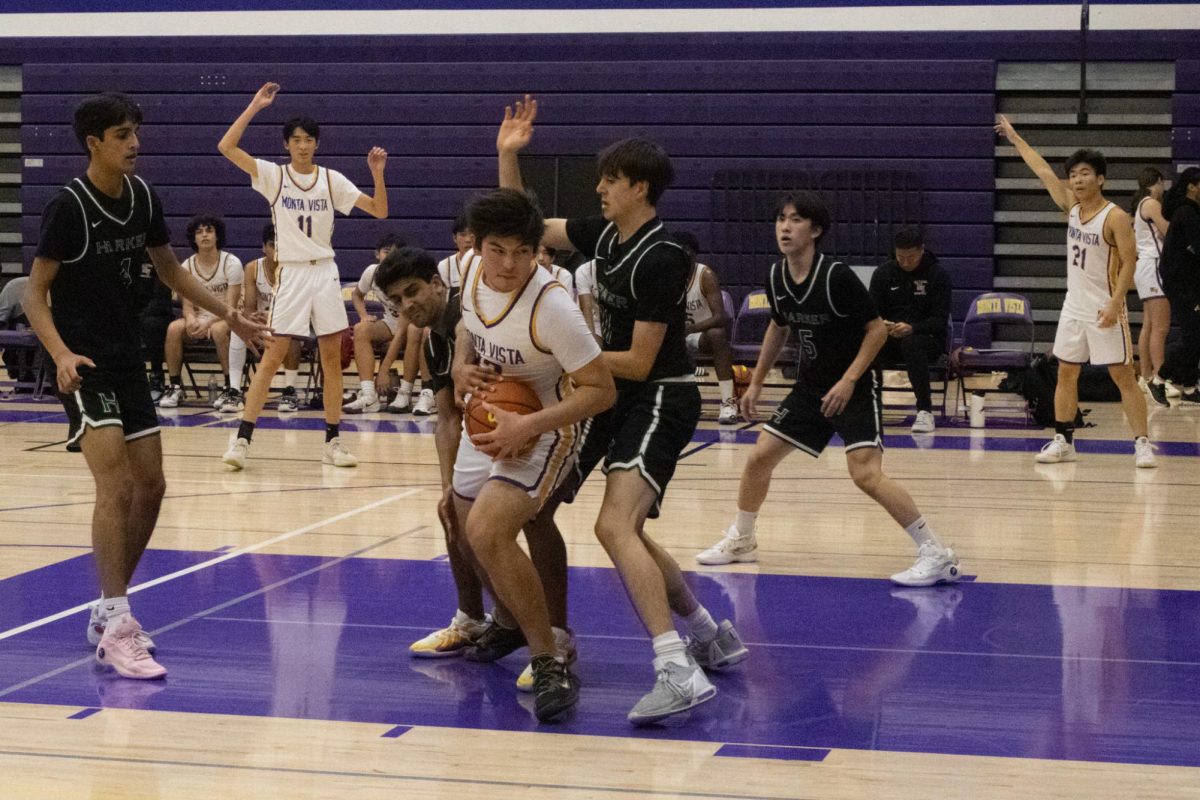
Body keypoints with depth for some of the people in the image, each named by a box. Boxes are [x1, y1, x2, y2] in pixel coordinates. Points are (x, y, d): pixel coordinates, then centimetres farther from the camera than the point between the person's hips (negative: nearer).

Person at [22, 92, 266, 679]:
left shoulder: (143, 197, 4)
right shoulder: (69, 207, -15)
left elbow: (170, 270, 18)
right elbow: (35, 294, -13)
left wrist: (228, 315, 10)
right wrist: (61, 354, -28)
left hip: (129, 361, 8)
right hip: (85, 365, -7)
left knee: (150, 485, 9)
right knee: (116, 482, -20)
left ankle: (108, 611, 23)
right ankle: (116, 627, -20)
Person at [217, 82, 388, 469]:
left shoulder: (331, 179, 4)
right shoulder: (273, 175, -2)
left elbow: (379, 211, 2)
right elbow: (226, 147, -14)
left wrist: (378, 174, -13)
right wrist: (255, 106, -15)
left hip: (325, 273, 3)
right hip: (290, 275, -3)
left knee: (332, 360, 4)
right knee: (271, 358, -6)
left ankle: (333, 441, 11)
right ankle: (242, 439, -3)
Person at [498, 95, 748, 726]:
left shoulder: (659, 259, -19)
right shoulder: (603, 234, 5)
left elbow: (638, 363, -19)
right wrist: (508, 155, 4)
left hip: (660, 400, -10)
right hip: (620, 398, 10)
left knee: (615, 525, -25)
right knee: (624, 530, 17)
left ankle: (678, 671, -31)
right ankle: (711, 635, 31)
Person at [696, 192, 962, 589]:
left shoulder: (837, 276, -22)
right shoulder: (776, 277, -2)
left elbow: (877, 328, -16)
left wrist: (848, 381, -23)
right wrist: (756, 382, 18)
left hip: (854, 388, -7)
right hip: (810, 387, 7)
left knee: (865, 473, -21)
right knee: (760, 456, 6)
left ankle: (937, 554, -17)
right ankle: (740, 540, 29)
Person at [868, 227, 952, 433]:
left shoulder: (938, 275, -4)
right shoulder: (882, 273, 5)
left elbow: (940, 320, -10)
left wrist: (912, 329, -30)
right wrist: (880, 325, -22)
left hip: (928, 338, -3)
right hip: (889, 338, 3)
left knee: (912, 344, -39)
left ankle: (925, 411, -33)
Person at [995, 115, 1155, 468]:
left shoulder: (1115, 218, -14)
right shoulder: (1071, 206, 5)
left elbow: (1129, 264, -16)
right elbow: (1043, 171, 12)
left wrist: (1115, 303, -25)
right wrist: (1015, 139, 17)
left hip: (1104, 311, -7)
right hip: (1073, 308, 7)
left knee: (1123, 376, -5)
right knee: (1066, 373, 10)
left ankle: (1142, 443, -4)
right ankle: (1063, 440, 18)